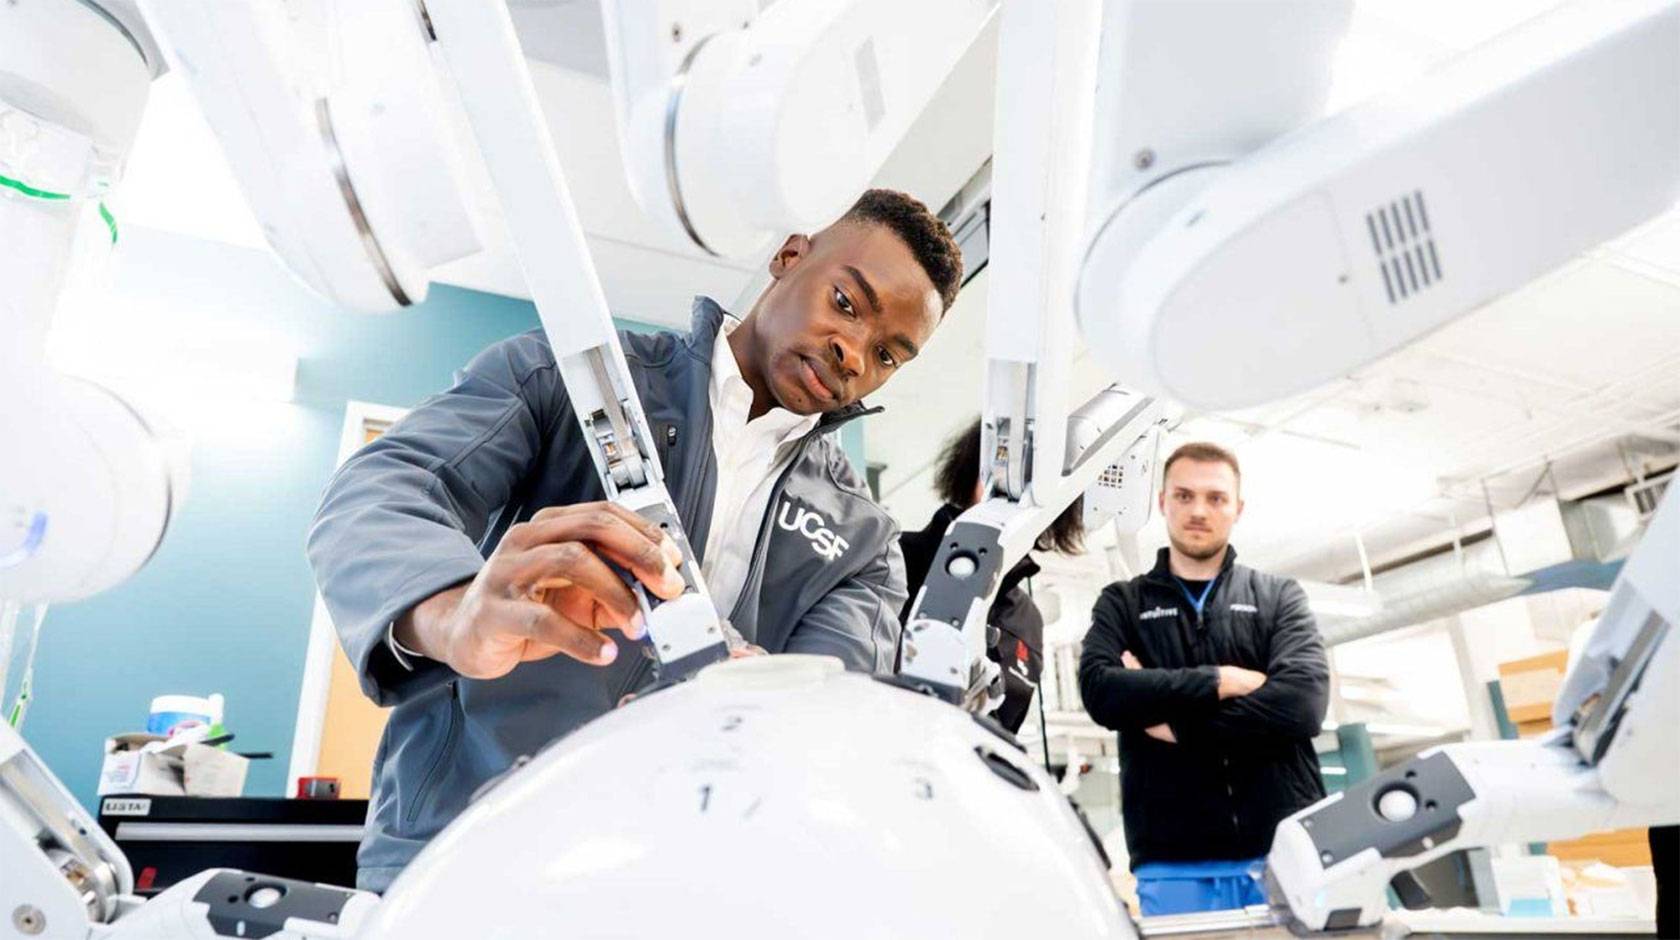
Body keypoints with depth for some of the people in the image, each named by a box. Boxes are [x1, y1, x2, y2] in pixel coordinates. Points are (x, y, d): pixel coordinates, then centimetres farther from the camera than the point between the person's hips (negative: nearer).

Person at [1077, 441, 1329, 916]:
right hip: (1173, 865, 0)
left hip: (1286, 852, 1)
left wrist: (1176, 723, -8)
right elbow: (1100, 690, -9)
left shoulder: (1280, 596, 10)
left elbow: (1304, 700, -7)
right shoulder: (1121, 604, 10)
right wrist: (1219, 682, -11)